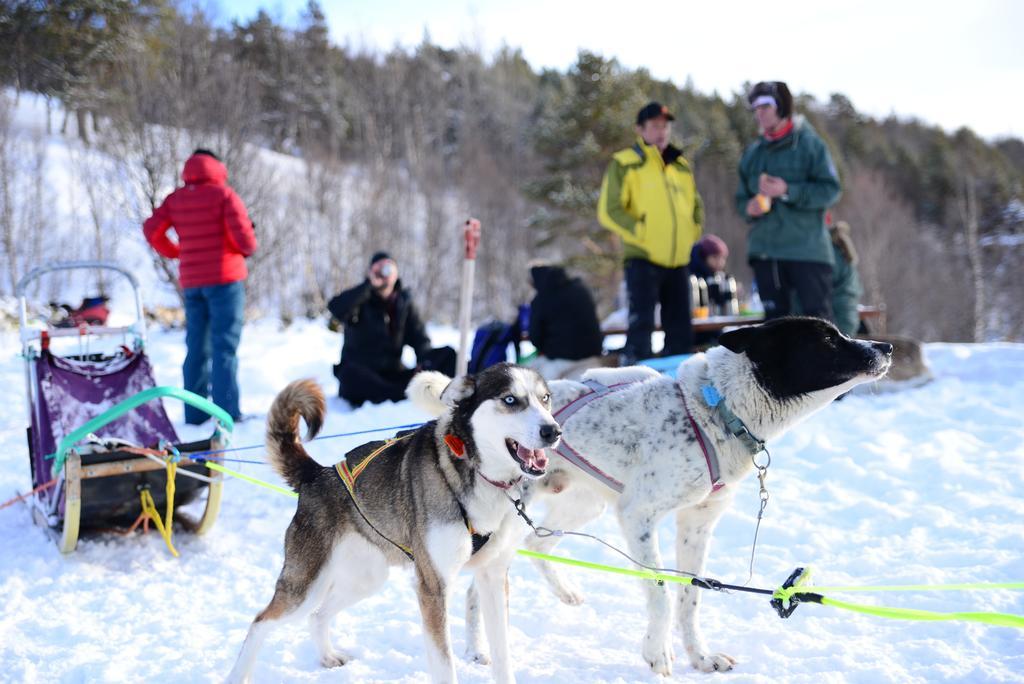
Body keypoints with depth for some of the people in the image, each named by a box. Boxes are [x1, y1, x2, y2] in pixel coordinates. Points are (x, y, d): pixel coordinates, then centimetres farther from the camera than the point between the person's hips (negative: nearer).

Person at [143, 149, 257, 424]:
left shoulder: (175, 199, 9)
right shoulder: (223, 193, -5)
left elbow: (152, 229, 5)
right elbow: (241, 231, -13)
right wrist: (249, 248, 7)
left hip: (191, 281, 5)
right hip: (225, 277, -5)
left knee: (196, 348, 11)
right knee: (225, 346, -6)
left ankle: (195, 413, 12)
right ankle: (227, 412, -10)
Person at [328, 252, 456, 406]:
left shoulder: (404, 302, 12)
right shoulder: (361, 300, 1)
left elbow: (419, 338, 5)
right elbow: (336, 309, -21)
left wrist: (425, 362, -17)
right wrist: (369, 284, -19)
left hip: (394, 375, 3)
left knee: (448, 354, -13)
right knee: (350, 372, -39)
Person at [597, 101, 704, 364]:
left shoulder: (681, 165, 15)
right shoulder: (625, 164, -3)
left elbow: (696, 205, 27)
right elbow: (609, 211, -9)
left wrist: (692, 232, 10)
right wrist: (640, 233, -14)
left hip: (678, 261, 6)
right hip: (643, 260, -6)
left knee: (681, 332, 9)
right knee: (641, 325, -11)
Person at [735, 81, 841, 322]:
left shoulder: (808, 143, -3)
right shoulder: (752, 153, 13)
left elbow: (831, 189, -9)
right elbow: (741, 198, 19)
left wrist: (788, 192, -18)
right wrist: (749, 207, -5)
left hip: (807, 250, -5)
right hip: (764, 250, 5)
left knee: (818, 316, -6)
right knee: (774, 317, 8)